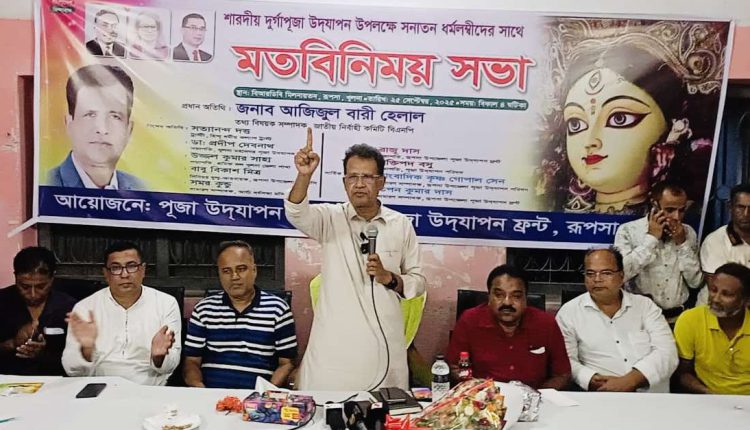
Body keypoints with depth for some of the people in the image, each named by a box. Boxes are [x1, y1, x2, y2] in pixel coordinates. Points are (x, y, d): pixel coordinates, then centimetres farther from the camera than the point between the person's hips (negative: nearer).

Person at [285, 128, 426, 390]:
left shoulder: (401, 225, 3)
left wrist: (389, 278, -12)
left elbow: (418, 281, 8)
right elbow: (296, 214, -22)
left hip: (383, 344, 2)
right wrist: (304, 175, -40)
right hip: (333, 345, -1)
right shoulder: (330, 218, -1)